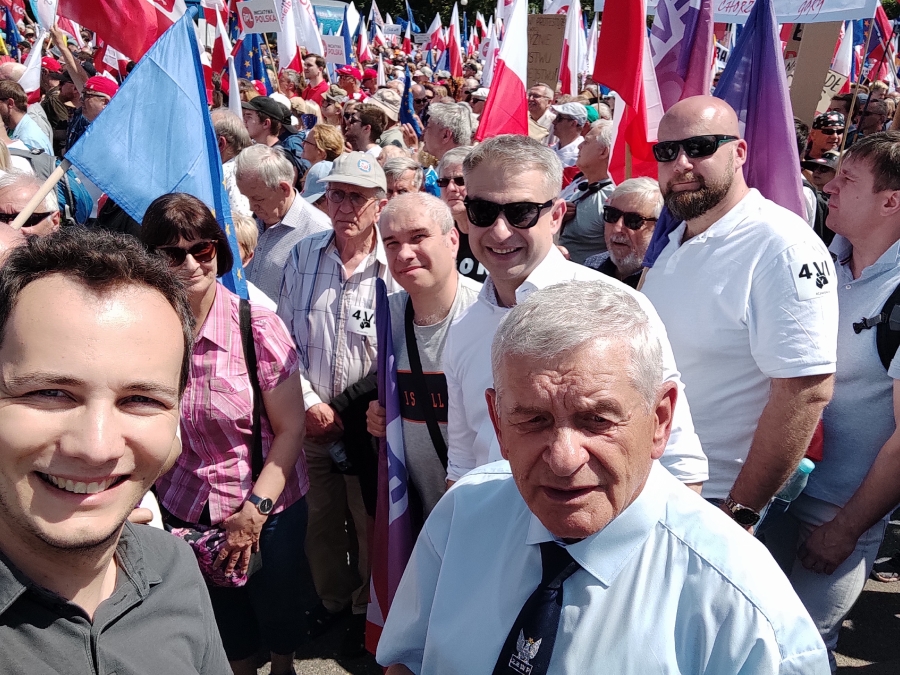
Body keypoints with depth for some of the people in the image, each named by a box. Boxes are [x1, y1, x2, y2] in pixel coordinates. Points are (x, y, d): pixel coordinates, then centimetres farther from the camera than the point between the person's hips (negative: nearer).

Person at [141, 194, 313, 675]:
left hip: (268, 505, -2)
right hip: (185, 511, 2)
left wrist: (254, 511, -16)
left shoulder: (258, 326, -17)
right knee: (225, 620, 20)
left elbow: (290, 429, -13)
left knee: (279, 610, 18)